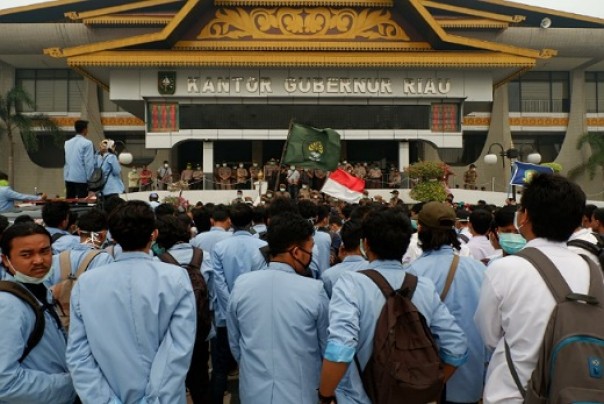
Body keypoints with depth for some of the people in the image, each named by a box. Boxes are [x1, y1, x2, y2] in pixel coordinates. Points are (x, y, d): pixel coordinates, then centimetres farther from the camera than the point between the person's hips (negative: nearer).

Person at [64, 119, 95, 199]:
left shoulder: (67, 143, 11)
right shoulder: (87, 143, -9)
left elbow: (64, 162, 15)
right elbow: (89, 163, -13)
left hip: (68, 178, 7)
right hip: (81, 178, -6)